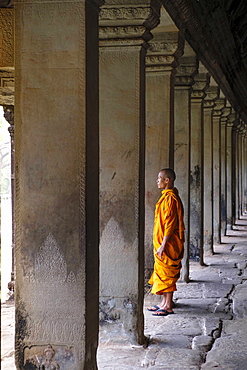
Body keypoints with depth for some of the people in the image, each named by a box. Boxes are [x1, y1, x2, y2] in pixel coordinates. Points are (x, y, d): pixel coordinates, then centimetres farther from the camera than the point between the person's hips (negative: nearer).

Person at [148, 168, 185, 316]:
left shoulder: (170, 198, -18)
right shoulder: (168, 196, 14)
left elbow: (170, 224, -22)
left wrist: (163, 245, -22)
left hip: (167, 244, -10)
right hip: (163, 243, 10)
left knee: (167, 274, -5)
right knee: (164, 274, 15)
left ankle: (168, 306, 1)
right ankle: (164, 302, 23)